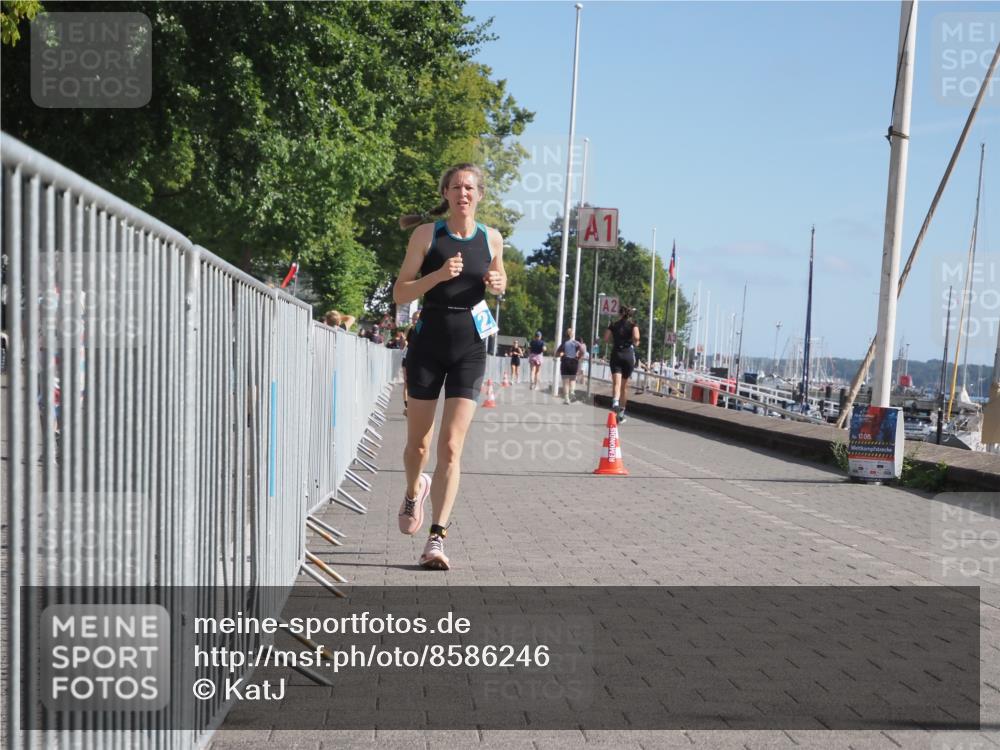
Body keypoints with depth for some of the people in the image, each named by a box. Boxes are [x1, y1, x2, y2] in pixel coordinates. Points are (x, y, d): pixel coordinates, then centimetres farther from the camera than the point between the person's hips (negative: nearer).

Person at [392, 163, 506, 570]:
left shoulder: (492, 239, 5)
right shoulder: (427, 234, -2)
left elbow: (499, 280, 24)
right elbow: (399, 294, -4)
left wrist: (497, 284, 0)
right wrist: (438, 275, -19)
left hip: (469, 347, 1)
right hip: (429, 341, 0)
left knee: (451, 446, -8)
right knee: (418, 442, 9)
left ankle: (436, 539, -7)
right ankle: (414, 491, 44)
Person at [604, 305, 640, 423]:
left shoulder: (614, 324, 9)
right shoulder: (633, 324, 4)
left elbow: (606, 337, -4)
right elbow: (636, 337, -15)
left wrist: (614, 341, 14)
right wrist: (636, 343, 6)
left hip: (616, 354, 0)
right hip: (628, 354, 0)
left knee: (616, 383, -12)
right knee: (625, 386, 12)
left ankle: (615, 402, -41)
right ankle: (621, 412, 20)